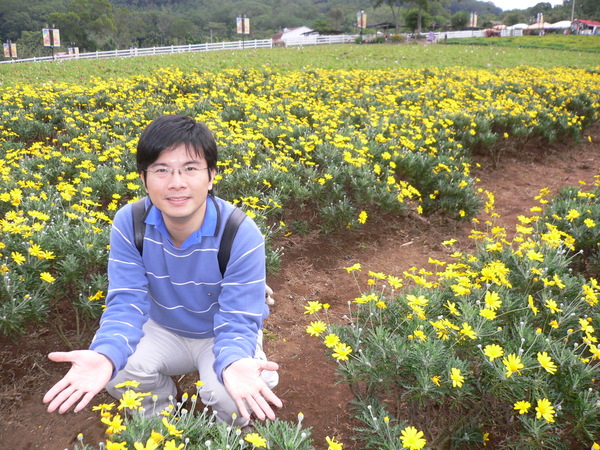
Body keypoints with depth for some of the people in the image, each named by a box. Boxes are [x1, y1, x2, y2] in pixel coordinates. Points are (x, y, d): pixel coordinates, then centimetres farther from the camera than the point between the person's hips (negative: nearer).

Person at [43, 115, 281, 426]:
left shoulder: (242, 235, -30)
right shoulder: (128, 224, -22)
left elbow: (238, 320, -29)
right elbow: (126, 302, -25)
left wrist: (234, 363, -54)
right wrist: (104, 355, -48)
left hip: (223, 336, -2)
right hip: (162, 331, 3)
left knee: (230, 396, -30)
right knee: (117, 367, -26)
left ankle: (228, 433, 9)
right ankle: (161, 409, 9)